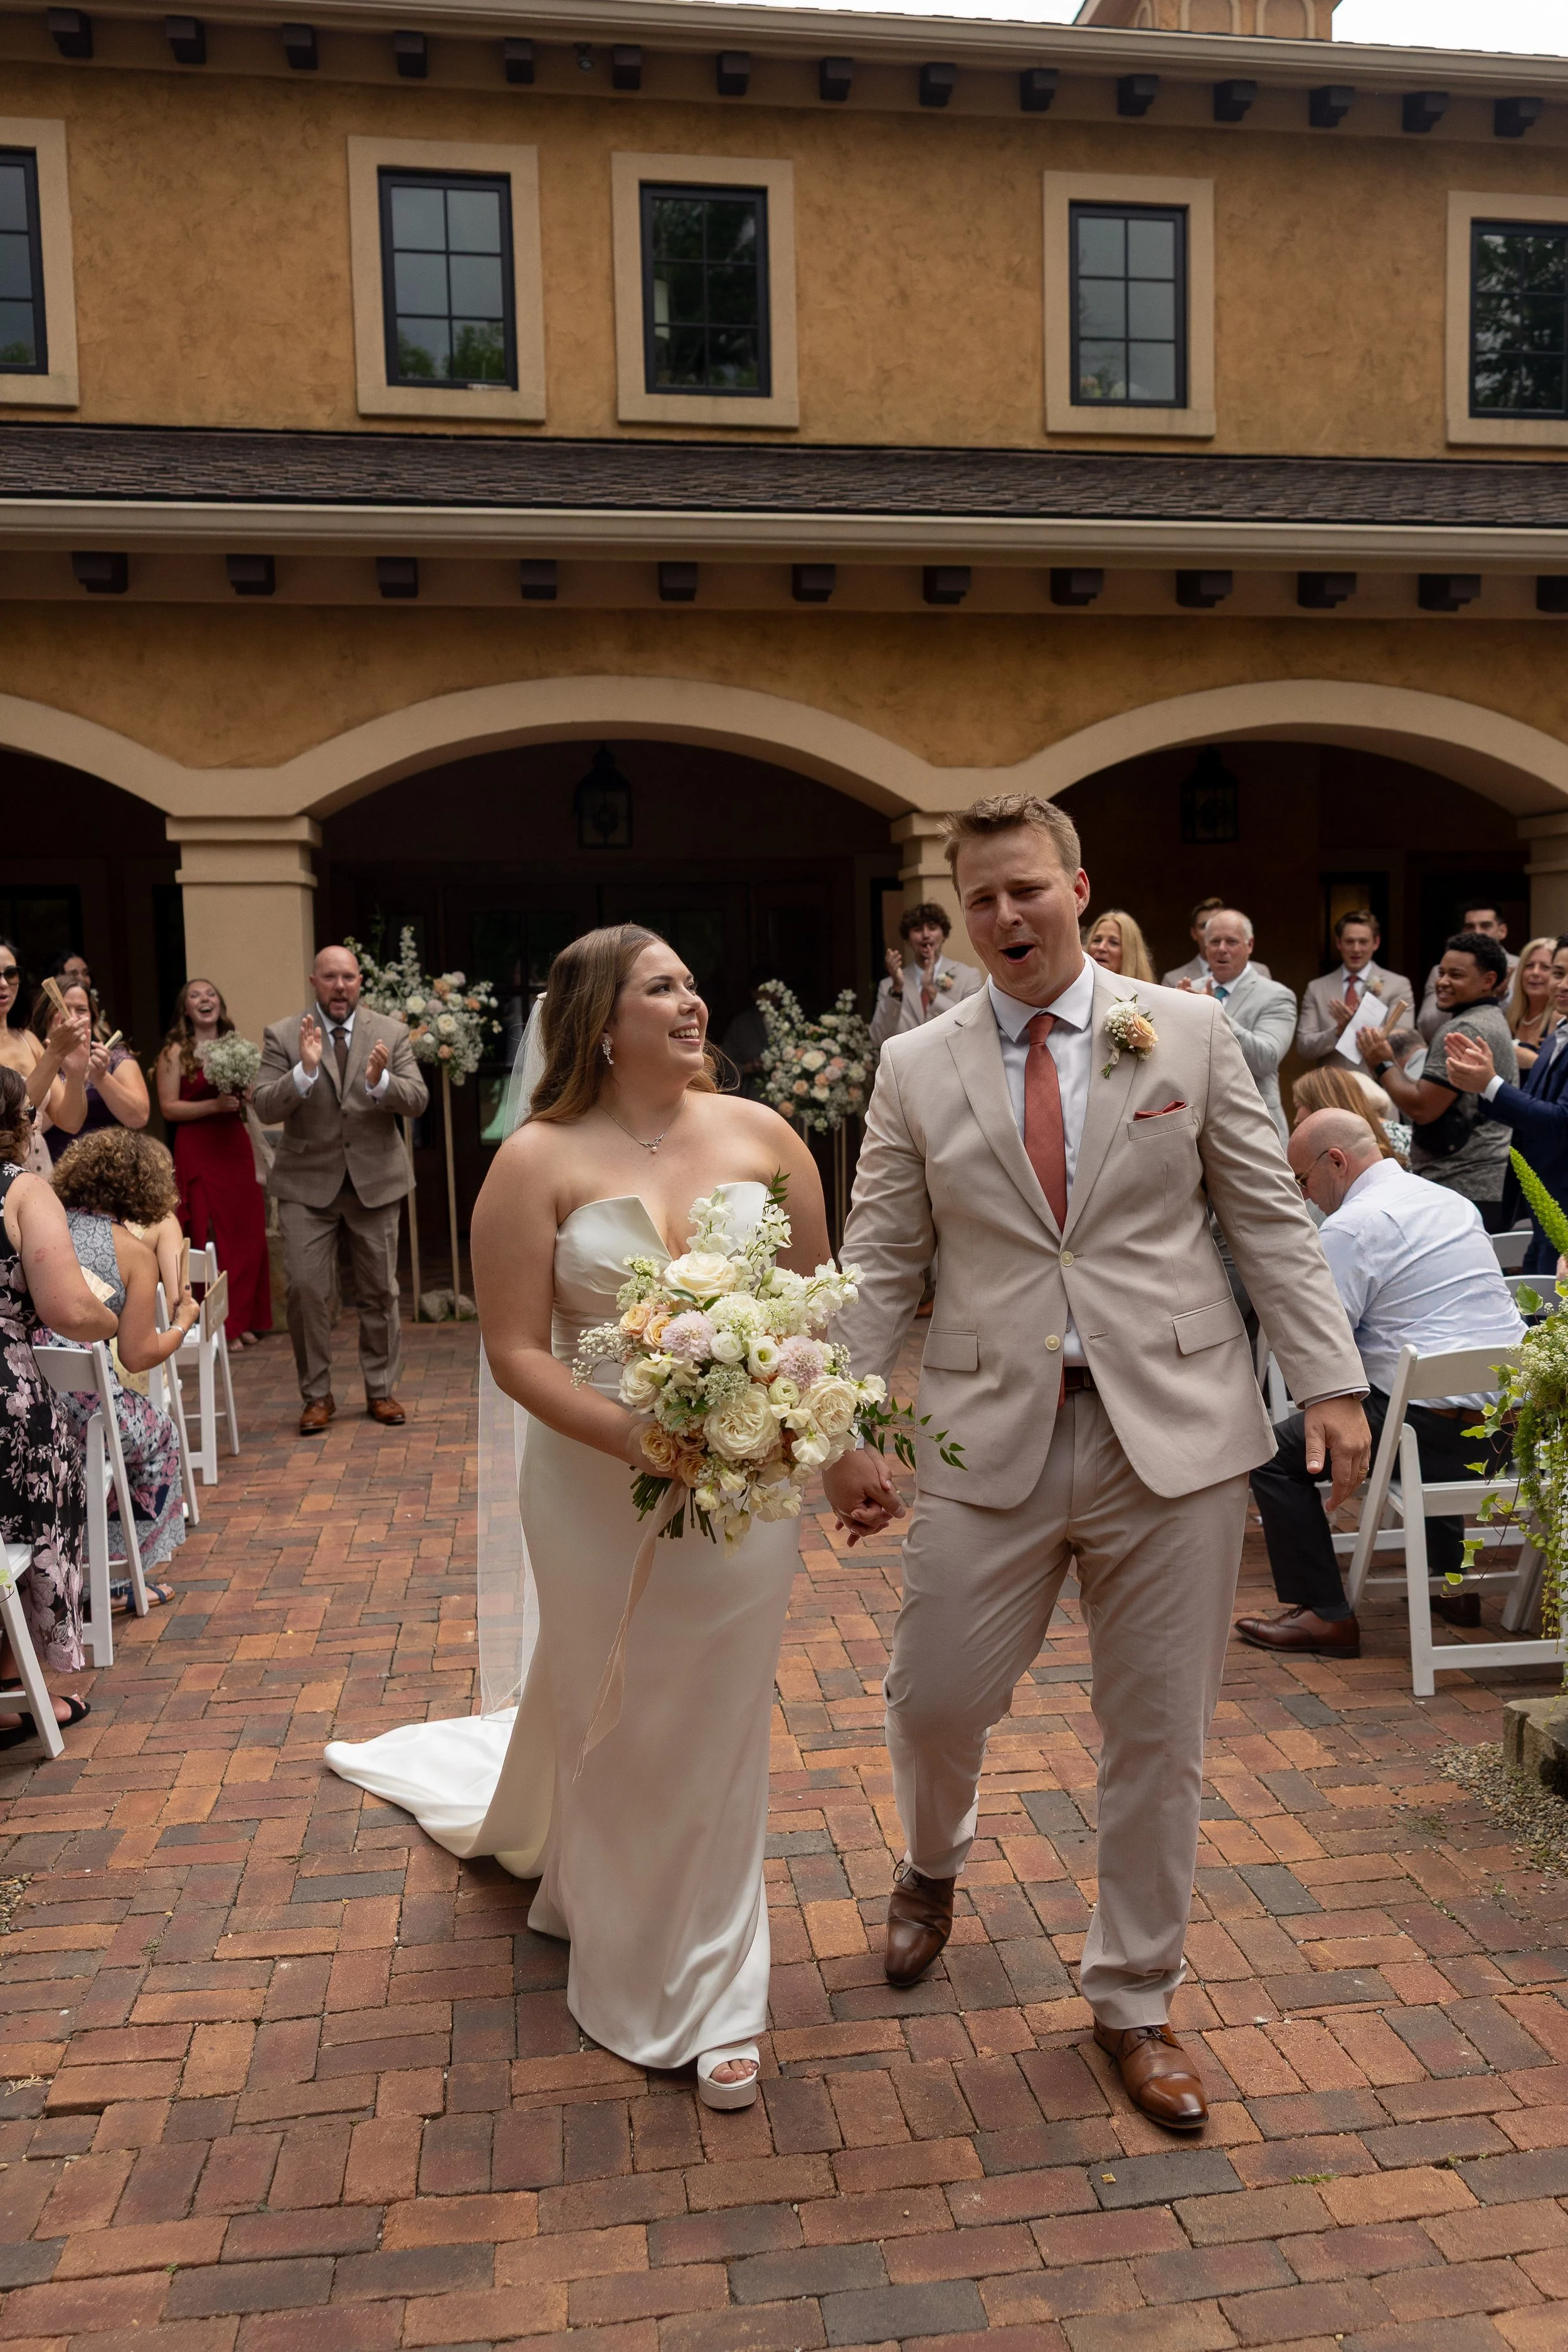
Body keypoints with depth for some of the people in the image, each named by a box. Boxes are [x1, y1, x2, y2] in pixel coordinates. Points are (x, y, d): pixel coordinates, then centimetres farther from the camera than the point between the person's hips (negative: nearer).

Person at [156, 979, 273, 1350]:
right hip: (198, 1152, -5)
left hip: (236, 1146, 5)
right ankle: (219, 1326, 5)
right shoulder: (175, 1052, -3)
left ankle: (244, 1319, 16)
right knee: (212, 1239, -3)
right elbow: (169, 1107, -9)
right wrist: (215, 1104, -19)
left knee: (248, 1235, 4)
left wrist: (248, 1096, 0)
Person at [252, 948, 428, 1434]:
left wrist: (380, 1081, -25)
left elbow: (417, 1101, -5)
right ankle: (317, 1396, 8)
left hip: (375, 1179, 1)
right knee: (306, 1289, -6)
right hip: (307, 1183, -1)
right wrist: (305, 1070, -26)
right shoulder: (283, 1036, -2)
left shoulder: (391, 1033, 2)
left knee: (379, 1290, 9)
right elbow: (265, 1109, -10)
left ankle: (381, 1390, 22)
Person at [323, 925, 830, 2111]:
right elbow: (516, 1348, -11)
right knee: (614, 1723, 17)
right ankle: (637, 1975, 45)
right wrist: (634, 1437, -24)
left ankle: (714, 1996, 36)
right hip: (601, 1487, -2)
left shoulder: (760, 1133, -2)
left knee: (718, 1731, 14)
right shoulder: (541, 1160, -10)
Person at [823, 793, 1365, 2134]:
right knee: (936, 1698, 7)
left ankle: (1134, 2002, 32)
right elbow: (880, 1267, 4)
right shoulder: (918, 1070, 4)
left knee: (1160, 1738, 9)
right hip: (993, 1437, 1)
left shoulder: (1189, 1033, 2)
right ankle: (934, 1870, 44)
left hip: (1174, 1432, 0)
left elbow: (1270, 1219, 3)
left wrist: (1332, 1383, -4)